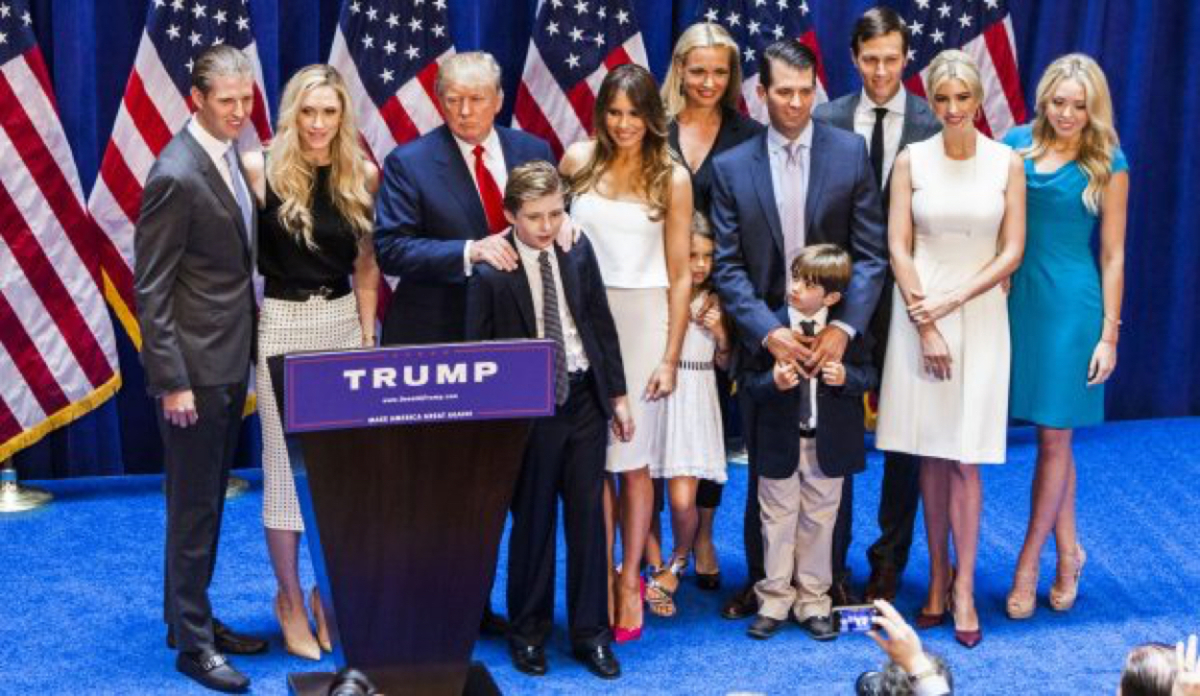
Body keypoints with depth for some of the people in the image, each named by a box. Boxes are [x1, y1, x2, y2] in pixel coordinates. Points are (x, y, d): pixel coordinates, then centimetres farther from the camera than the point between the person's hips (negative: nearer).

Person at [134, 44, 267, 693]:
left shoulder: (228, 155, 8)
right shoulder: (176, 175, -19)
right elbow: (150, 289, -18)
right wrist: (172, 382, -19)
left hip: (229, 360, 9)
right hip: (196, 368, -8)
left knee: (207, 500, 18)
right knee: (194, 506, 1)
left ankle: (190, 616, 31)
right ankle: (193, 641, 12)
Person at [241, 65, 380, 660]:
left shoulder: (362, 175, 2)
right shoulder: (261, 169, -9)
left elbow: (366, 264, 9)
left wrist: (368, 336, 7)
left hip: (344, 323, 4)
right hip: (283, 326, -3)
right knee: (286, 462, 3)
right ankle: (291, 600, 15)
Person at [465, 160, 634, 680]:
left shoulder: (578, 251, 1)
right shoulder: (490, 272, -13)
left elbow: (601, 323, 9)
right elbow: (478, 353, -7)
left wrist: (617, 395, 9)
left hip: (583, 398, 4)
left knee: (588, 516, 8)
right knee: (533, 521, 7)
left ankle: (590, 633, 20)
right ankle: (527, 633, 24)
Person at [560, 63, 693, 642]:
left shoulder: (672, 178, 0)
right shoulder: (578, 161, 3)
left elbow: (680, 275, 1)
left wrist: (670, 357, -4)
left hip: (643, 318, -1)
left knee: (633, 459, 2)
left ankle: (630, 580, 15)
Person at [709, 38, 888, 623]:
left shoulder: (850, 152, -1)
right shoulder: (731, 167, 1)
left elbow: (870, 252, -3)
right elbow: (728, 266, -3)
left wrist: (844, 327, -15)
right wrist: (769, 333, -15)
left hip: (832, 339, 0)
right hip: (764, 340, 1)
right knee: (765, 470, 10)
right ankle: (761, 580, 24)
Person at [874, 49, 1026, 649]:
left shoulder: (1006, 162, 0)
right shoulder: (912, 160, 0)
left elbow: (1012, 251, -1)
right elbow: (898, 248, -2)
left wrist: (951, 301, -10)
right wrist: (925, 325, -8)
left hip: (980, 314, -1)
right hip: (920, 312, 1)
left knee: (964, 459, -1)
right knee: (931, 455, 6)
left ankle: (963, 586, 7)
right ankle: (938, 573, 17)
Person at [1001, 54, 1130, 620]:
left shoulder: (1107, 165, -3)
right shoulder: (1016, 144, 4)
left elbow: (1113, 255, -1)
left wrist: (1109, 334, -3)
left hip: (1073, 304, -3)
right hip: (1018, 297, 3)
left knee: (1054, 438, 1)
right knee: (1053, 438, 12)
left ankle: (1027, 566, 10)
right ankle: (1069, 553, 24)